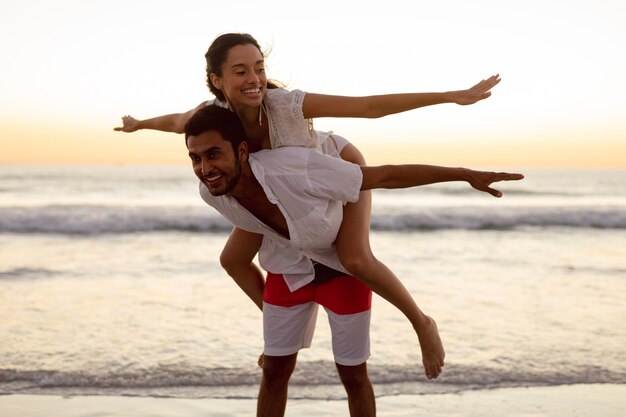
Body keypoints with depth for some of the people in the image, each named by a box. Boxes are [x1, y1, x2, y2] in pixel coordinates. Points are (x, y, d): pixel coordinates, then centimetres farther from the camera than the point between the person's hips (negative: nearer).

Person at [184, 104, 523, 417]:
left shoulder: (298, 169, -40)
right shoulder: (211, 192, -23)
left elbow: (386, 176, -30)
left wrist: (466, 175, -25)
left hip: (345, 265, -3)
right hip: (288, 267, 4)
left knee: (353, 375, 5)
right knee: (274, 371, 6)